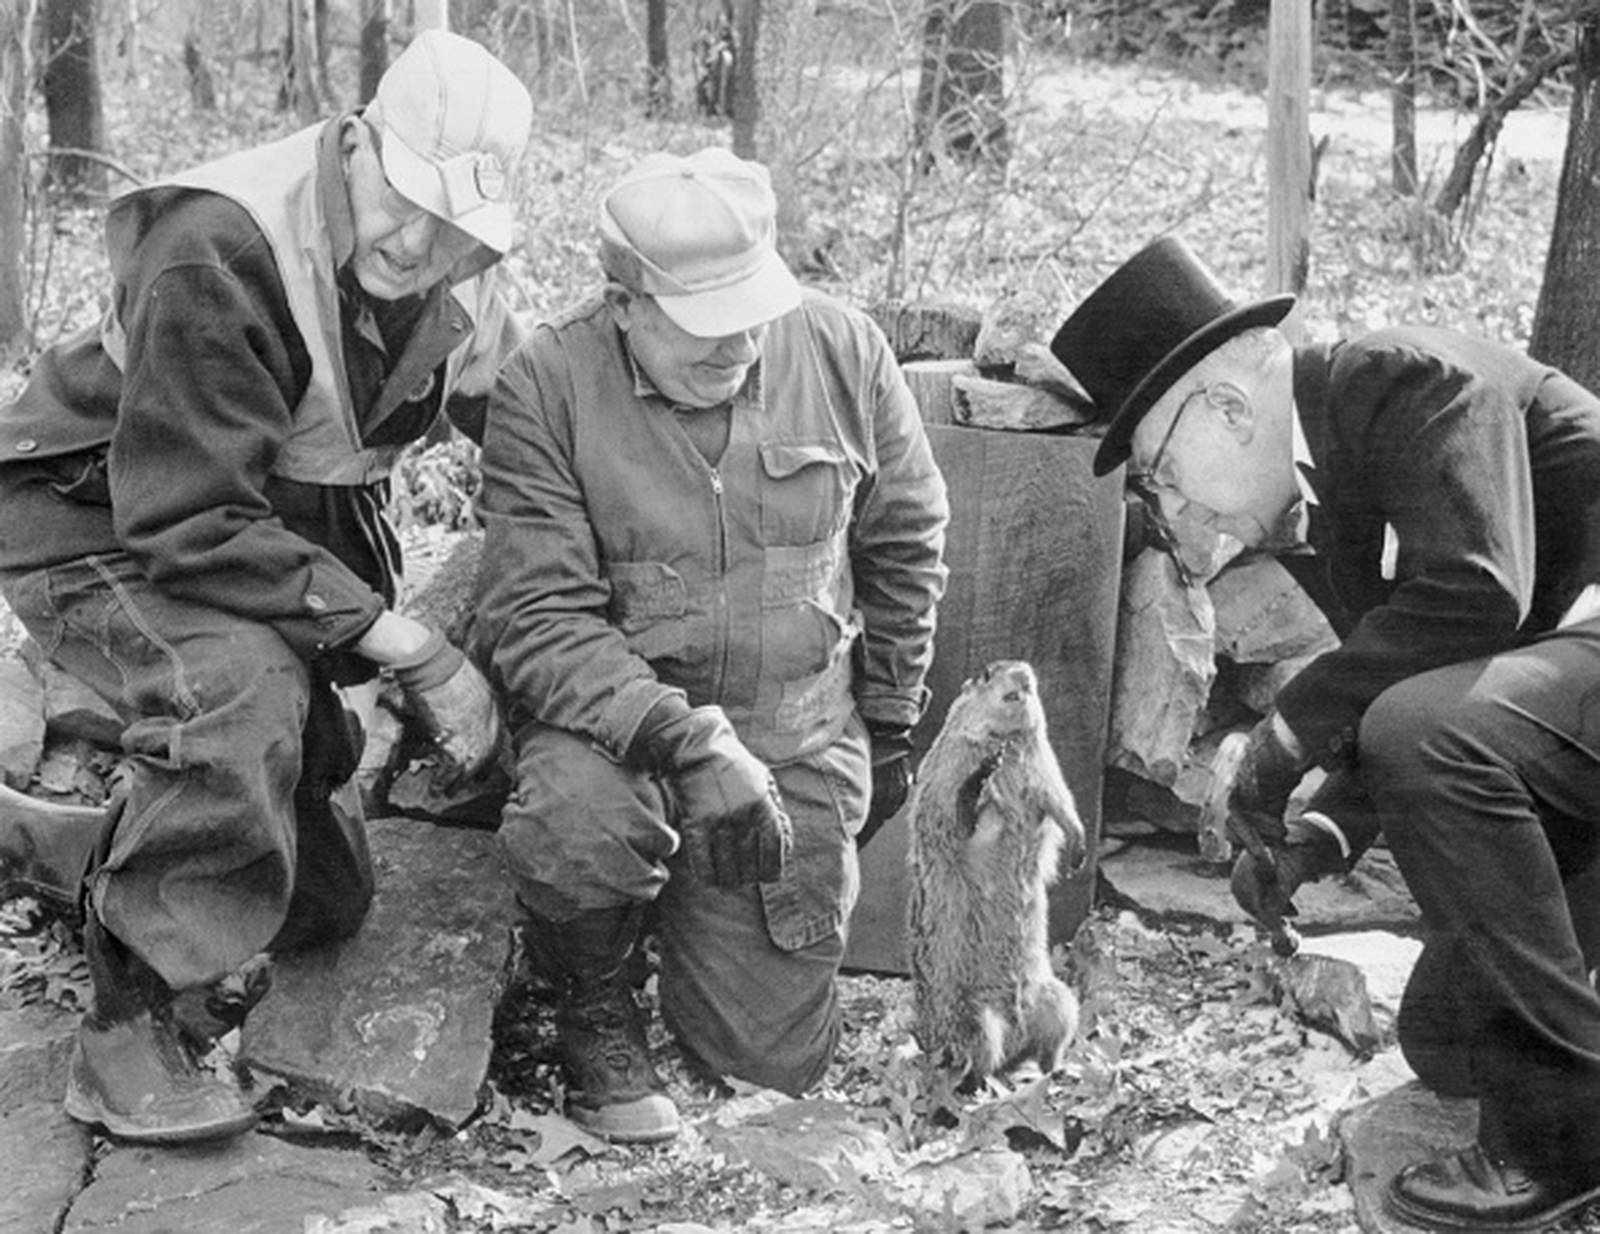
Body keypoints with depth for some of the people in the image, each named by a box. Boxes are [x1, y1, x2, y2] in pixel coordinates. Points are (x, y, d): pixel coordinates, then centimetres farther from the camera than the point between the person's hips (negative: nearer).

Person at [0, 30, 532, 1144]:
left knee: (326, 903, 11)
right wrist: (405, 644, -35)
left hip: (272, 534, 7)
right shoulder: (219, 254, -31)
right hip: (101, 526, -7)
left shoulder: (460, 284, -9)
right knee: (241, 690, -41)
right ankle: (136, 1024, -24)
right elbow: (188, 524, -33)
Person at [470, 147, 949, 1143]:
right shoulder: (548, 386, -15)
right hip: (608, 710, -2)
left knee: (776, 1054, 2)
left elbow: (907, 546, 9)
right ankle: (595, 1007, -2)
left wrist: (886, 727, 14)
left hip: (797, 726, 2)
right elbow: (539, 619, -19)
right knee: (577, 826, -38)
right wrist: (685, 742, -32)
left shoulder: (844, 351, -6)